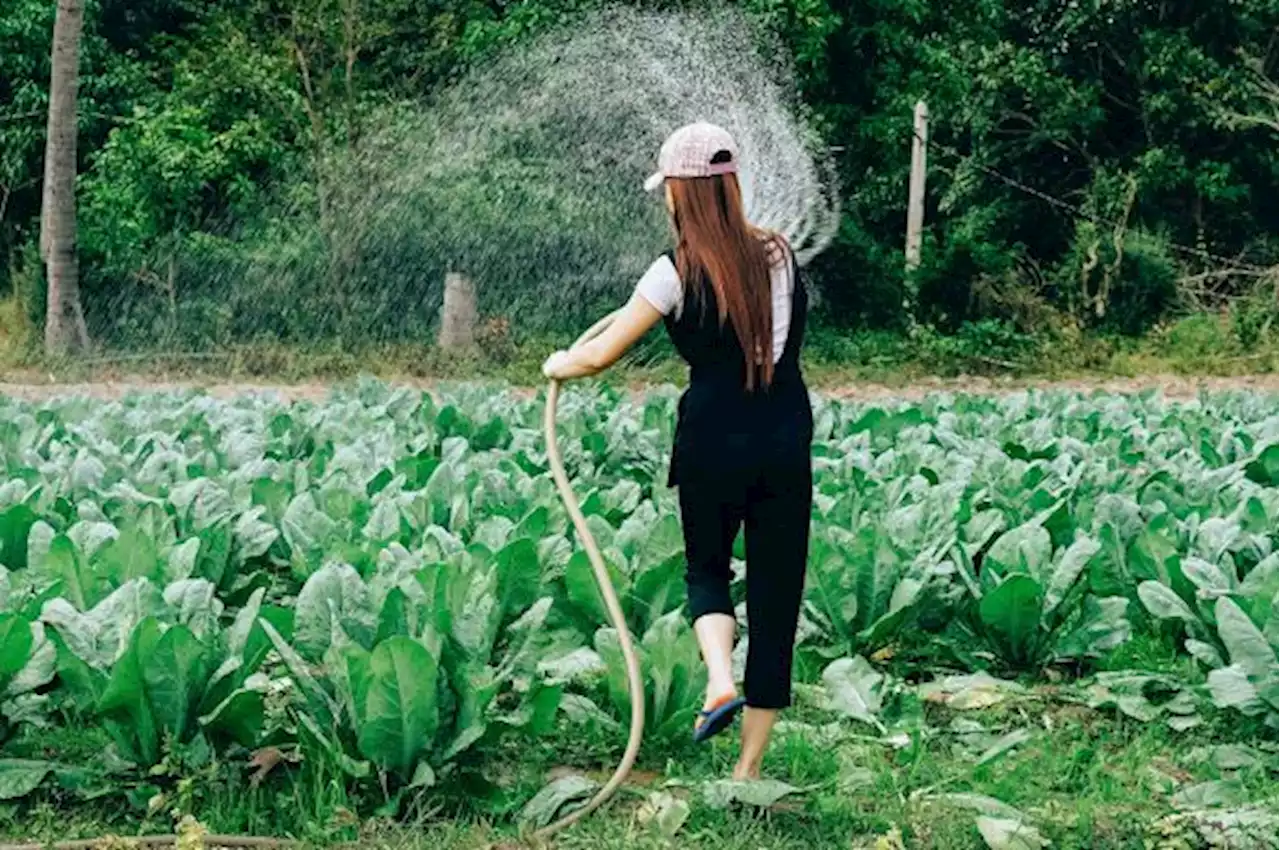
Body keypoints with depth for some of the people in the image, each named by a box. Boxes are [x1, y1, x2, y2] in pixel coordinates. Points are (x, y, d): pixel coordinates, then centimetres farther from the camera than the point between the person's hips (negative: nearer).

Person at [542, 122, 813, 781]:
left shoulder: (678, 273, -8)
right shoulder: (778, 255, 5)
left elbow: (600, 357, -4)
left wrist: (557, 366, 17)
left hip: (712, 443, -3)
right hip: (786, 445, 3)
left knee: (706, 569, 23)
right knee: (776, 592, 8)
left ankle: (721, 682, -4)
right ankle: (750, 767, 12)